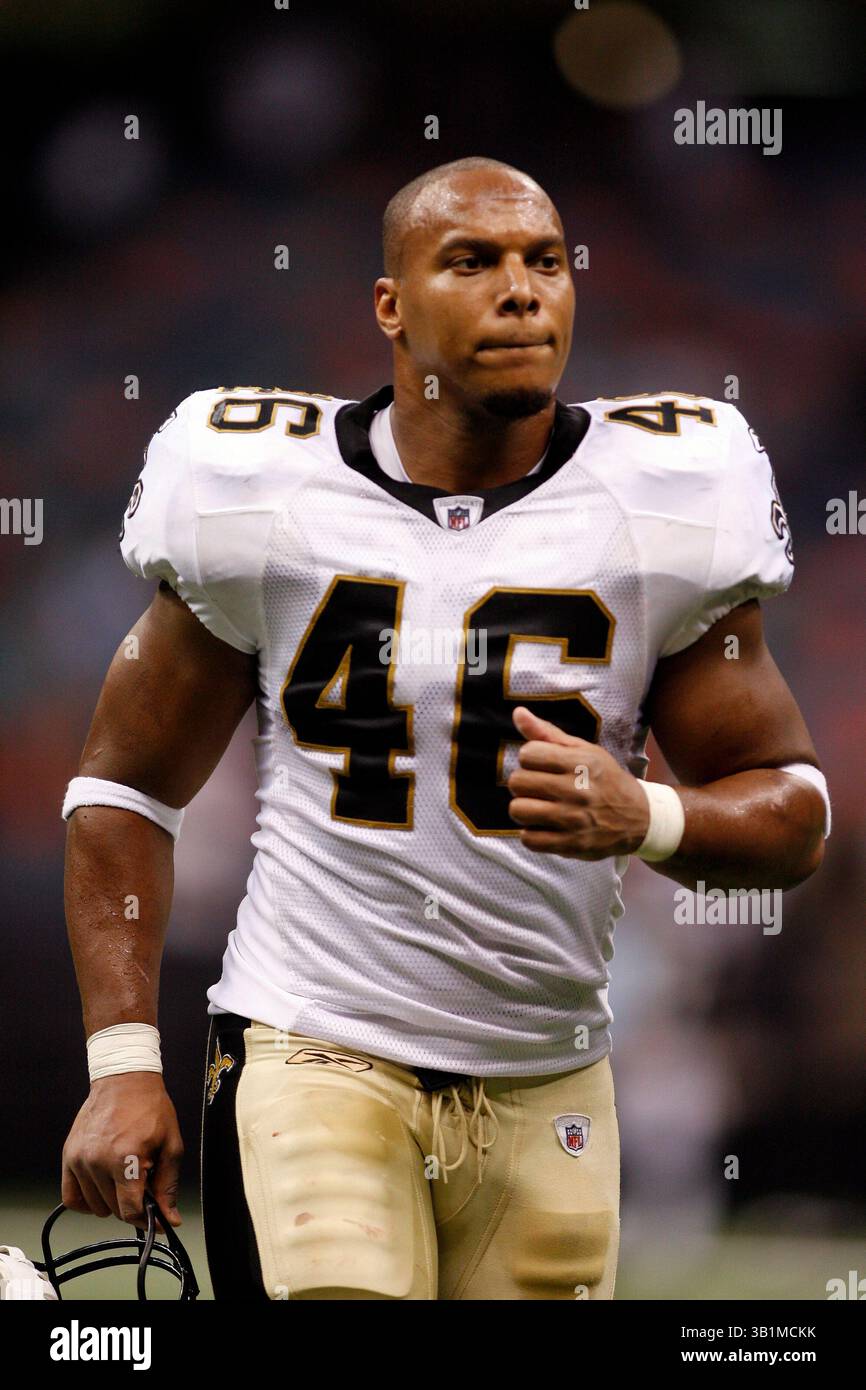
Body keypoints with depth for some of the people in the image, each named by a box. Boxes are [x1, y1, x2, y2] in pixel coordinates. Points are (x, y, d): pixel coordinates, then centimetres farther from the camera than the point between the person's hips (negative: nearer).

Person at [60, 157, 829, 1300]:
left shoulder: (656, 507, -2)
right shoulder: (267, 495, -3)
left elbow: (795, 815, 4)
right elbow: (128, 784, 7)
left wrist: (643, 817, -19)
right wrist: (125, 1064, -1)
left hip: (545, 1086, 2)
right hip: (314, 1063, -2)